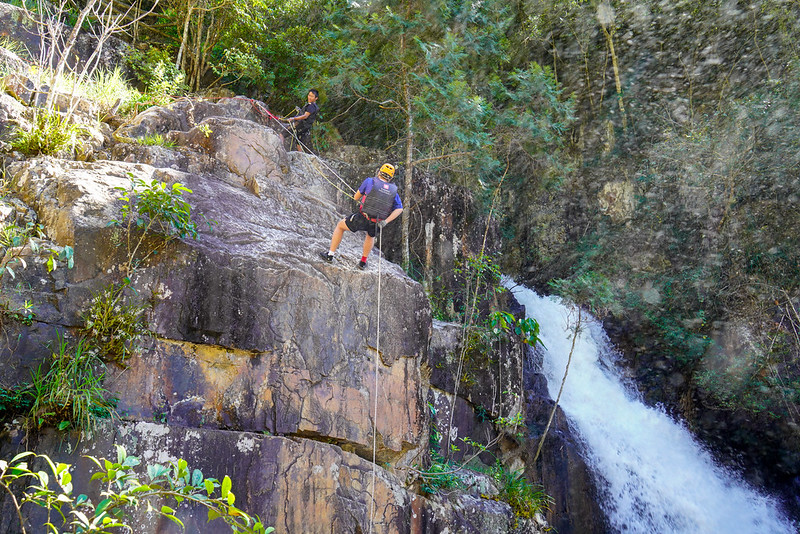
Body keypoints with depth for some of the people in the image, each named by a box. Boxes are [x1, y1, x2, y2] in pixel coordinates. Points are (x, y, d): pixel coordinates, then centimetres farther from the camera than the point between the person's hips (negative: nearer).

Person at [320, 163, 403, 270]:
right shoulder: (393, 191, 6)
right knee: (371, 235, 39)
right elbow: (399, 209, -5)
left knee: (340, 226, 24)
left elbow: (356, 197, 7)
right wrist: (385, 221, -10)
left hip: (362, 220, -3)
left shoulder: (369, 181, -2)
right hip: (376, 225, 3)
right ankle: (363, 262, 44)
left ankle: (330, 255, 26)